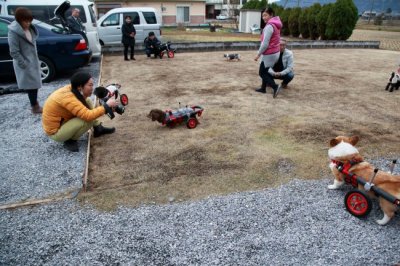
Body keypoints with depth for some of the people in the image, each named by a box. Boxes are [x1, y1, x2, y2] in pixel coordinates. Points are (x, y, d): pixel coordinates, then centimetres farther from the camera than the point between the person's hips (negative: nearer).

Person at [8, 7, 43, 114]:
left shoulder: (30, 28, 6)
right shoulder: (14, 31, -18)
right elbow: (14, 52, -18)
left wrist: (36, 59, 13)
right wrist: (24, 64, -19)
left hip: (33, 61, 8)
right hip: (25, 63, -8)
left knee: (35, 83, 14)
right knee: (31, 84, -1)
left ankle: (35, 104, 27)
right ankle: (35, 107, 10)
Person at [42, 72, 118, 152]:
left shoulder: (71, 89, -8)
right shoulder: (67, 98, -32)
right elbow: (88, 115, -38)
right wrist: (107, 105, -29)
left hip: (62, 121, 8)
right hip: (55, 132, -8)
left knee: (87, 102, -1)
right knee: (89, 119, -25)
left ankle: (98, 129, 9)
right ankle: (70, 141, -5)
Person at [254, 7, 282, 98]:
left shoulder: (269, 26, -20)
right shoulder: (275, 25, 10)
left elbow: (265, 44, -23)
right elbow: (272, 40, 12)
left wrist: (258, 54, -13)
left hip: (269, 54, -9)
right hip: (275, 52, 9)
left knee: (262, 73, 0)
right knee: (265, 71, 21)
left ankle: (275, 87, -12)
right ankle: (263, 88, 31)